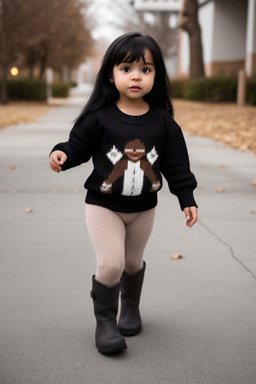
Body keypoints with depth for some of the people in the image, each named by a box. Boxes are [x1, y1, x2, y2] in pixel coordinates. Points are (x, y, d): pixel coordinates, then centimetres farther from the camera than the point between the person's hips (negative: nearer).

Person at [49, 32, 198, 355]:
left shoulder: (162, 121, -5)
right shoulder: (99, 117, -12)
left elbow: (176, 162, 1)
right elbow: (79, 145, -4)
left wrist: (186, 198, 0)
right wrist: (62, 154, -25)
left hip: (144, 208, 3)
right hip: (103, 206, -2)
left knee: (134, 262, 18)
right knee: (110, 263, -11)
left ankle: (131, 307, 45)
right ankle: (105, 321, 11)